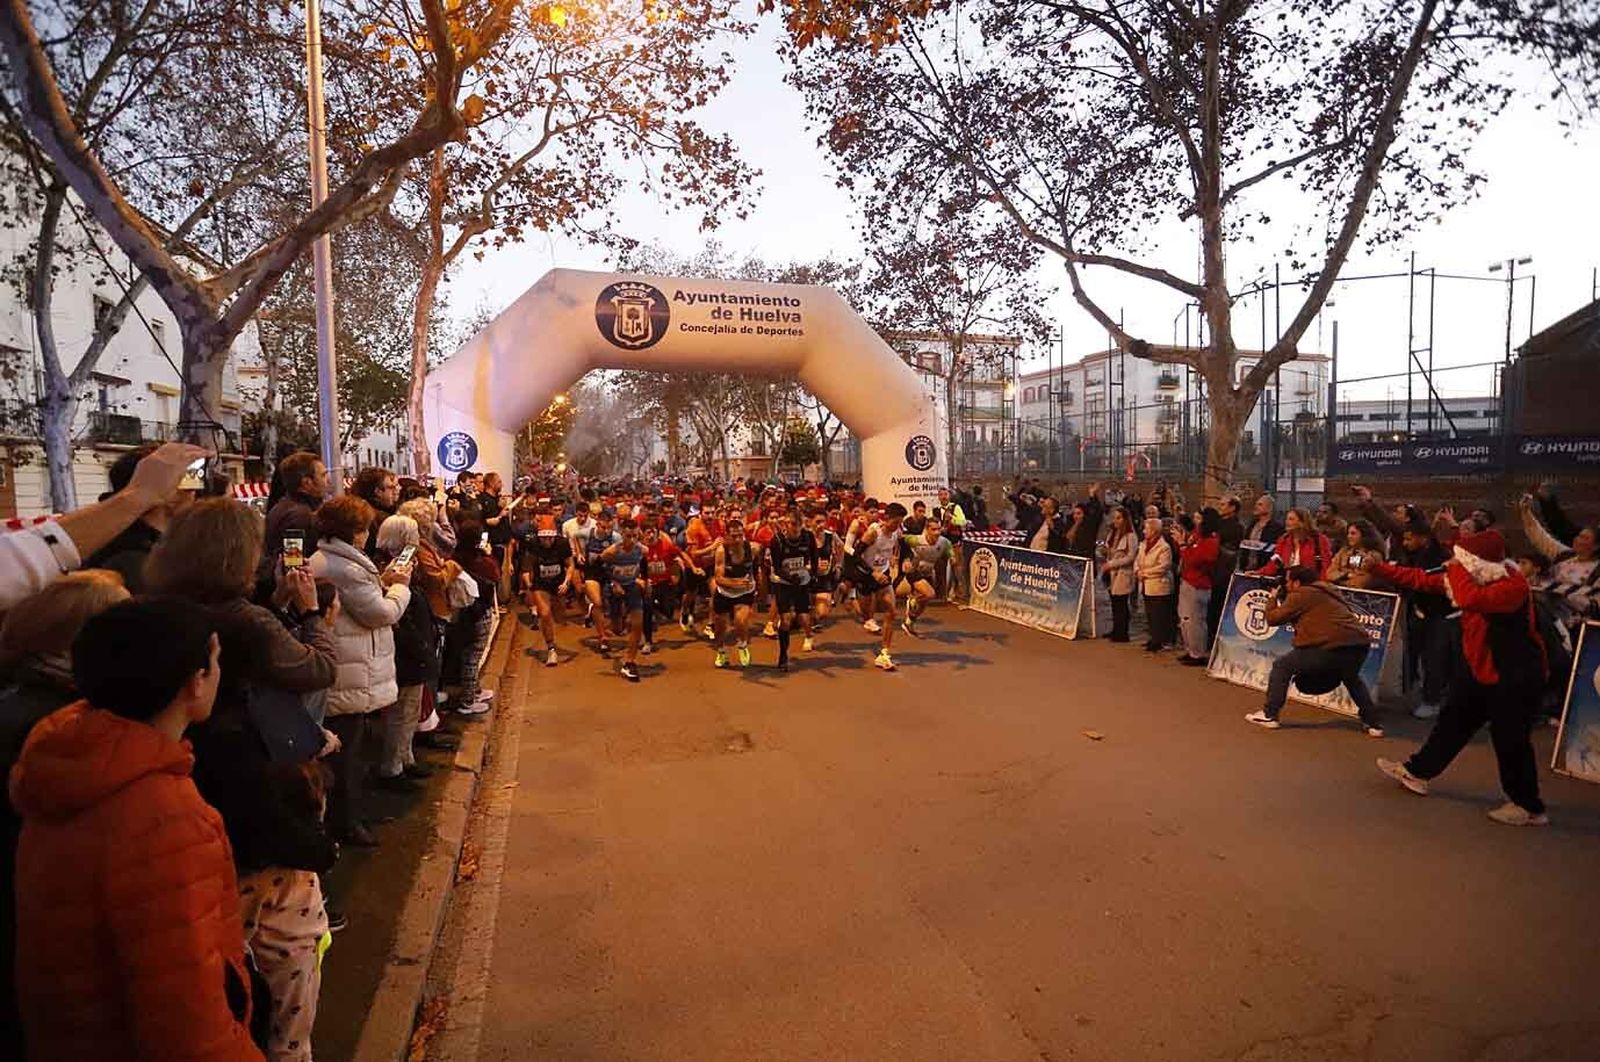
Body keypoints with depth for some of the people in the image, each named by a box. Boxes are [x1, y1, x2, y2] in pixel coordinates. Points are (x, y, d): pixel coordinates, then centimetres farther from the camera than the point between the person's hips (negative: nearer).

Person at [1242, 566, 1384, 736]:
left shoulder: (1299, 595, 4)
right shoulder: (1327, 592, 27)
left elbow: (1273, 618, 8)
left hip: (1332, 647, -8)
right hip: (1360, 645, 8)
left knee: (1282, 666, 8)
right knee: (1352, 679, 39)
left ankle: (1269, 715, 8)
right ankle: (1374, 723, 34)